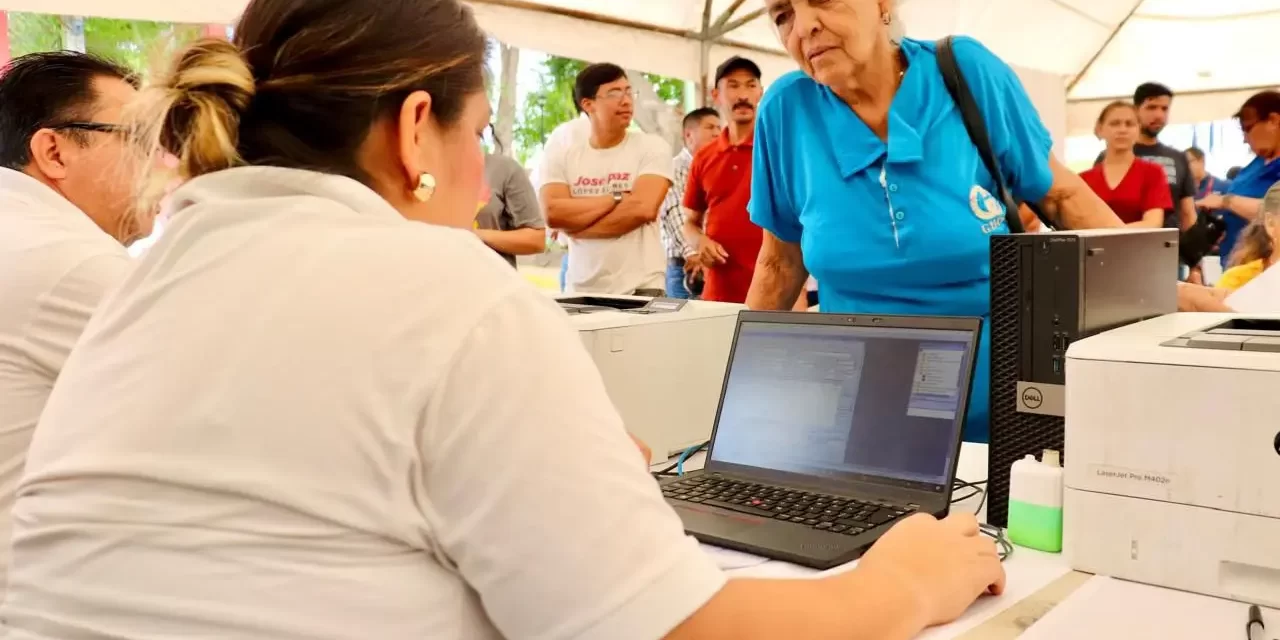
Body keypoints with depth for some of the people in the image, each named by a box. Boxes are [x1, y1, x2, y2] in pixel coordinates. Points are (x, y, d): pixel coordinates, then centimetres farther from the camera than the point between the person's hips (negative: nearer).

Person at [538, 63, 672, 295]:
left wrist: (575, 223, -8)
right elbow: (553, 213, -10)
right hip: (581, 290, 2)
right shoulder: (560, 156, 5)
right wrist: (616, 199, -12)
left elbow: (643, 207, -15)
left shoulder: (652, 147, 0)